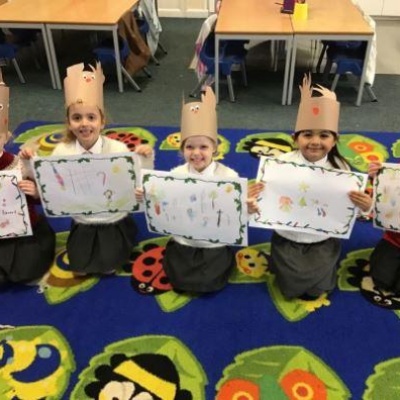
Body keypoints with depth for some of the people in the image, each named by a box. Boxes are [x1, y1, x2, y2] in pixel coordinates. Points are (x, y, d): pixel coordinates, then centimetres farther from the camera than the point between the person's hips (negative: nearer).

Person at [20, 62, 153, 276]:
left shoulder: (117, 149, -18)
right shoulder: (62, 151, -11)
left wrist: (146, 159, -30)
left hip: (114, 221, -2)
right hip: (82, 223, 2)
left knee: (108, 267, -2)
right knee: (80, 269, 5)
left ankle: (121, 242, 28)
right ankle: (87, 241, 35)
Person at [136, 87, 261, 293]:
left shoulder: (228, 176, -12)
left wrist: (248, 208, -34)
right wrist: (144, 198, -20)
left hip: (216, 245, -2)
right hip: (182, 243, 2)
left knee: (207, 284, -9)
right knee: (179, 281, -8)